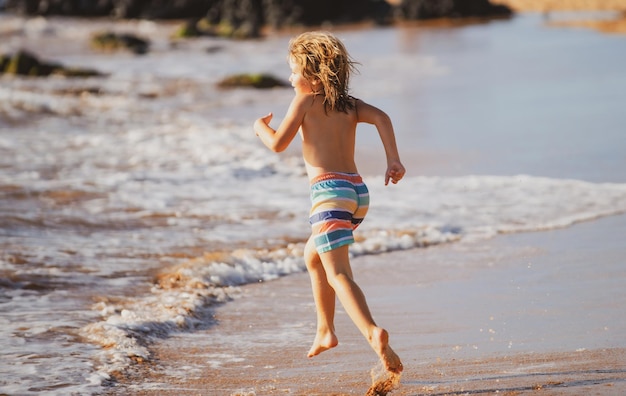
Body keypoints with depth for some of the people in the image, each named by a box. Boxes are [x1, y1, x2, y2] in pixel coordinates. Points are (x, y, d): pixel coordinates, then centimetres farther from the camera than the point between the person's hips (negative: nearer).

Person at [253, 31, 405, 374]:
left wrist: (260, 126, 15)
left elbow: (278, 143, -5)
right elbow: (381, 117, -2)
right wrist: (393, 159, -8)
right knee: (312, 254, 30)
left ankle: (373, 333, -40)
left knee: (338, 275, -18)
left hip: (330, 191, -8)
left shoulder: (305, 102, 0)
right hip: (358, 191, 8)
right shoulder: (349, 105, 16)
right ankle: (325, 330, 32)